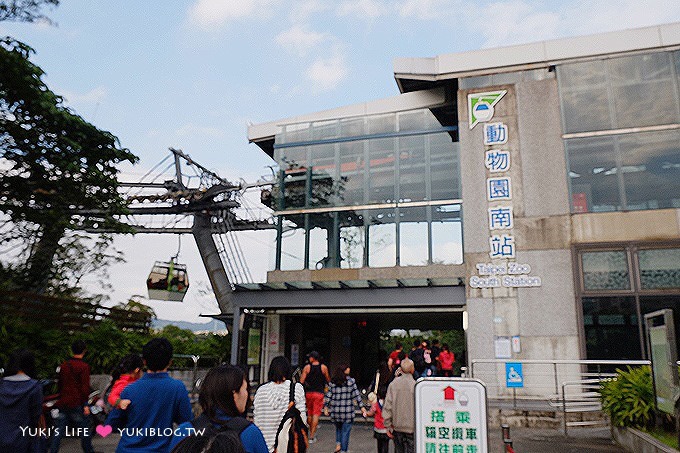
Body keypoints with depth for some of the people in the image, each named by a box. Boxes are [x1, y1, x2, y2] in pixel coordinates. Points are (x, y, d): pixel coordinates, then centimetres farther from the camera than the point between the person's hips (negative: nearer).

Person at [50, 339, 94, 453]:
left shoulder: (63, 366, 10)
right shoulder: (84, 367, -11)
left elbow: (60, 385, 19)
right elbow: (85, 387, -15)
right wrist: (85, 404, -12)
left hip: (62, 404, 6)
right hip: (77, 404, -6)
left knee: (58, 431, 9)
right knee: (85, 431, 7)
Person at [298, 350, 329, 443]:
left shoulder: (307, 367, -3)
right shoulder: (324, 367, -2)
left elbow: (301, 381, -7)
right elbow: (328, 380, 9)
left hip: (309, 392, 1)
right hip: (319, 393, -1)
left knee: (309, 413, 17)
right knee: (316, 414, -2)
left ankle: (312, 432, 31)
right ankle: (312, 436, -7)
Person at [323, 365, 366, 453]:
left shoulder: (332, 382, 1)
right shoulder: (351, 381, -5)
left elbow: (328, 395, 1)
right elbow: (356, 395, -4)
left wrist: (325, 406, 11)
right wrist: (361, 407, -1)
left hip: (335, 411, 3)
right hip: (347, 412, -3)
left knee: (338, 428, 25)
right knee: (345, 431, 8)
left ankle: (338, 444, 11)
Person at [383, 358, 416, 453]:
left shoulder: (393, 384, -4)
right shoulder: (415, 385, -14)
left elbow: (387, 406, -2)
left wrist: (388, 426, 7)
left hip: (397, 426, 3)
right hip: (412, 427, -3)